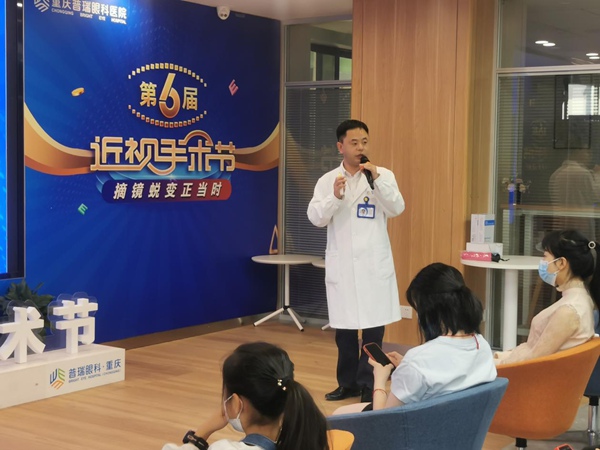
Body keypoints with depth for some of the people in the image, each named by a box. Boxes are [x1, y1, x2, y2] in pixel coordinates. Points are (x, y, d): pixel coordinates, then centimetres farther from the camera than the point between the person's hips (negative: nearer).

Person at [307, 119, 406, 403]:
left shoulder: (384, 175, 1)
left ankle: (369, 385, 9)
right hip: (341, 265, 2)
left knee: (374, 326, -1)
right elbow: (316, 218, -6)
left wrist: (377, 179, -24)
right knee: (344, 327, 9)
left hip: (374, 264, -1)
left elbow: (397, 209, -11)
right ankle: (348, 383, 23)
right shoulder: (328, 180, 3)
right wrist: (335, 196, -24)